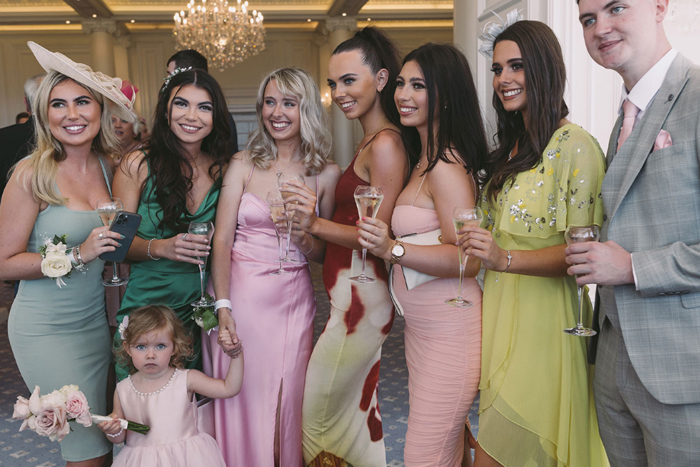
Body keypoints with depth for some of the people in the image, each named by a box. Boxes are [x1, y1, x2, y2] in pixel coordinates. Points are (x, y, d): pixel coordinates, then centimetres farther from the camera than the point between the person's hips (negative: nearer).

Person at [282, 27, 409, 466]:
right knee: (360, 406, 18)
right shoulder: (370, 141, 14)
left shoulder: (385, 144, -16)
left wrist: (317, 224, -25)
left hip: (359, 299, -9)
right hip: (355, 297, 9)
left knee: (319, 417, 2)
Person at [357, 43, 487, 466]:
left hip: (449, 331, -10)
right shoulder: (425, 159, 12)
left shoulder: (446, 166, -18)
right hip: (423, 330, 10)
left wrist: (393, 250, -31)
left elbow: (468, 257, -23)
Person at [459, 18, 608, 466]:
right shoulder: (513, 147, 13)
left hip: (541, 319, -8)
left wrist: (505, 259, -28)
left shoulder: (575, 146, -12)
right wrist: (484, 249, 5)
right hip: (501, 311, 8)